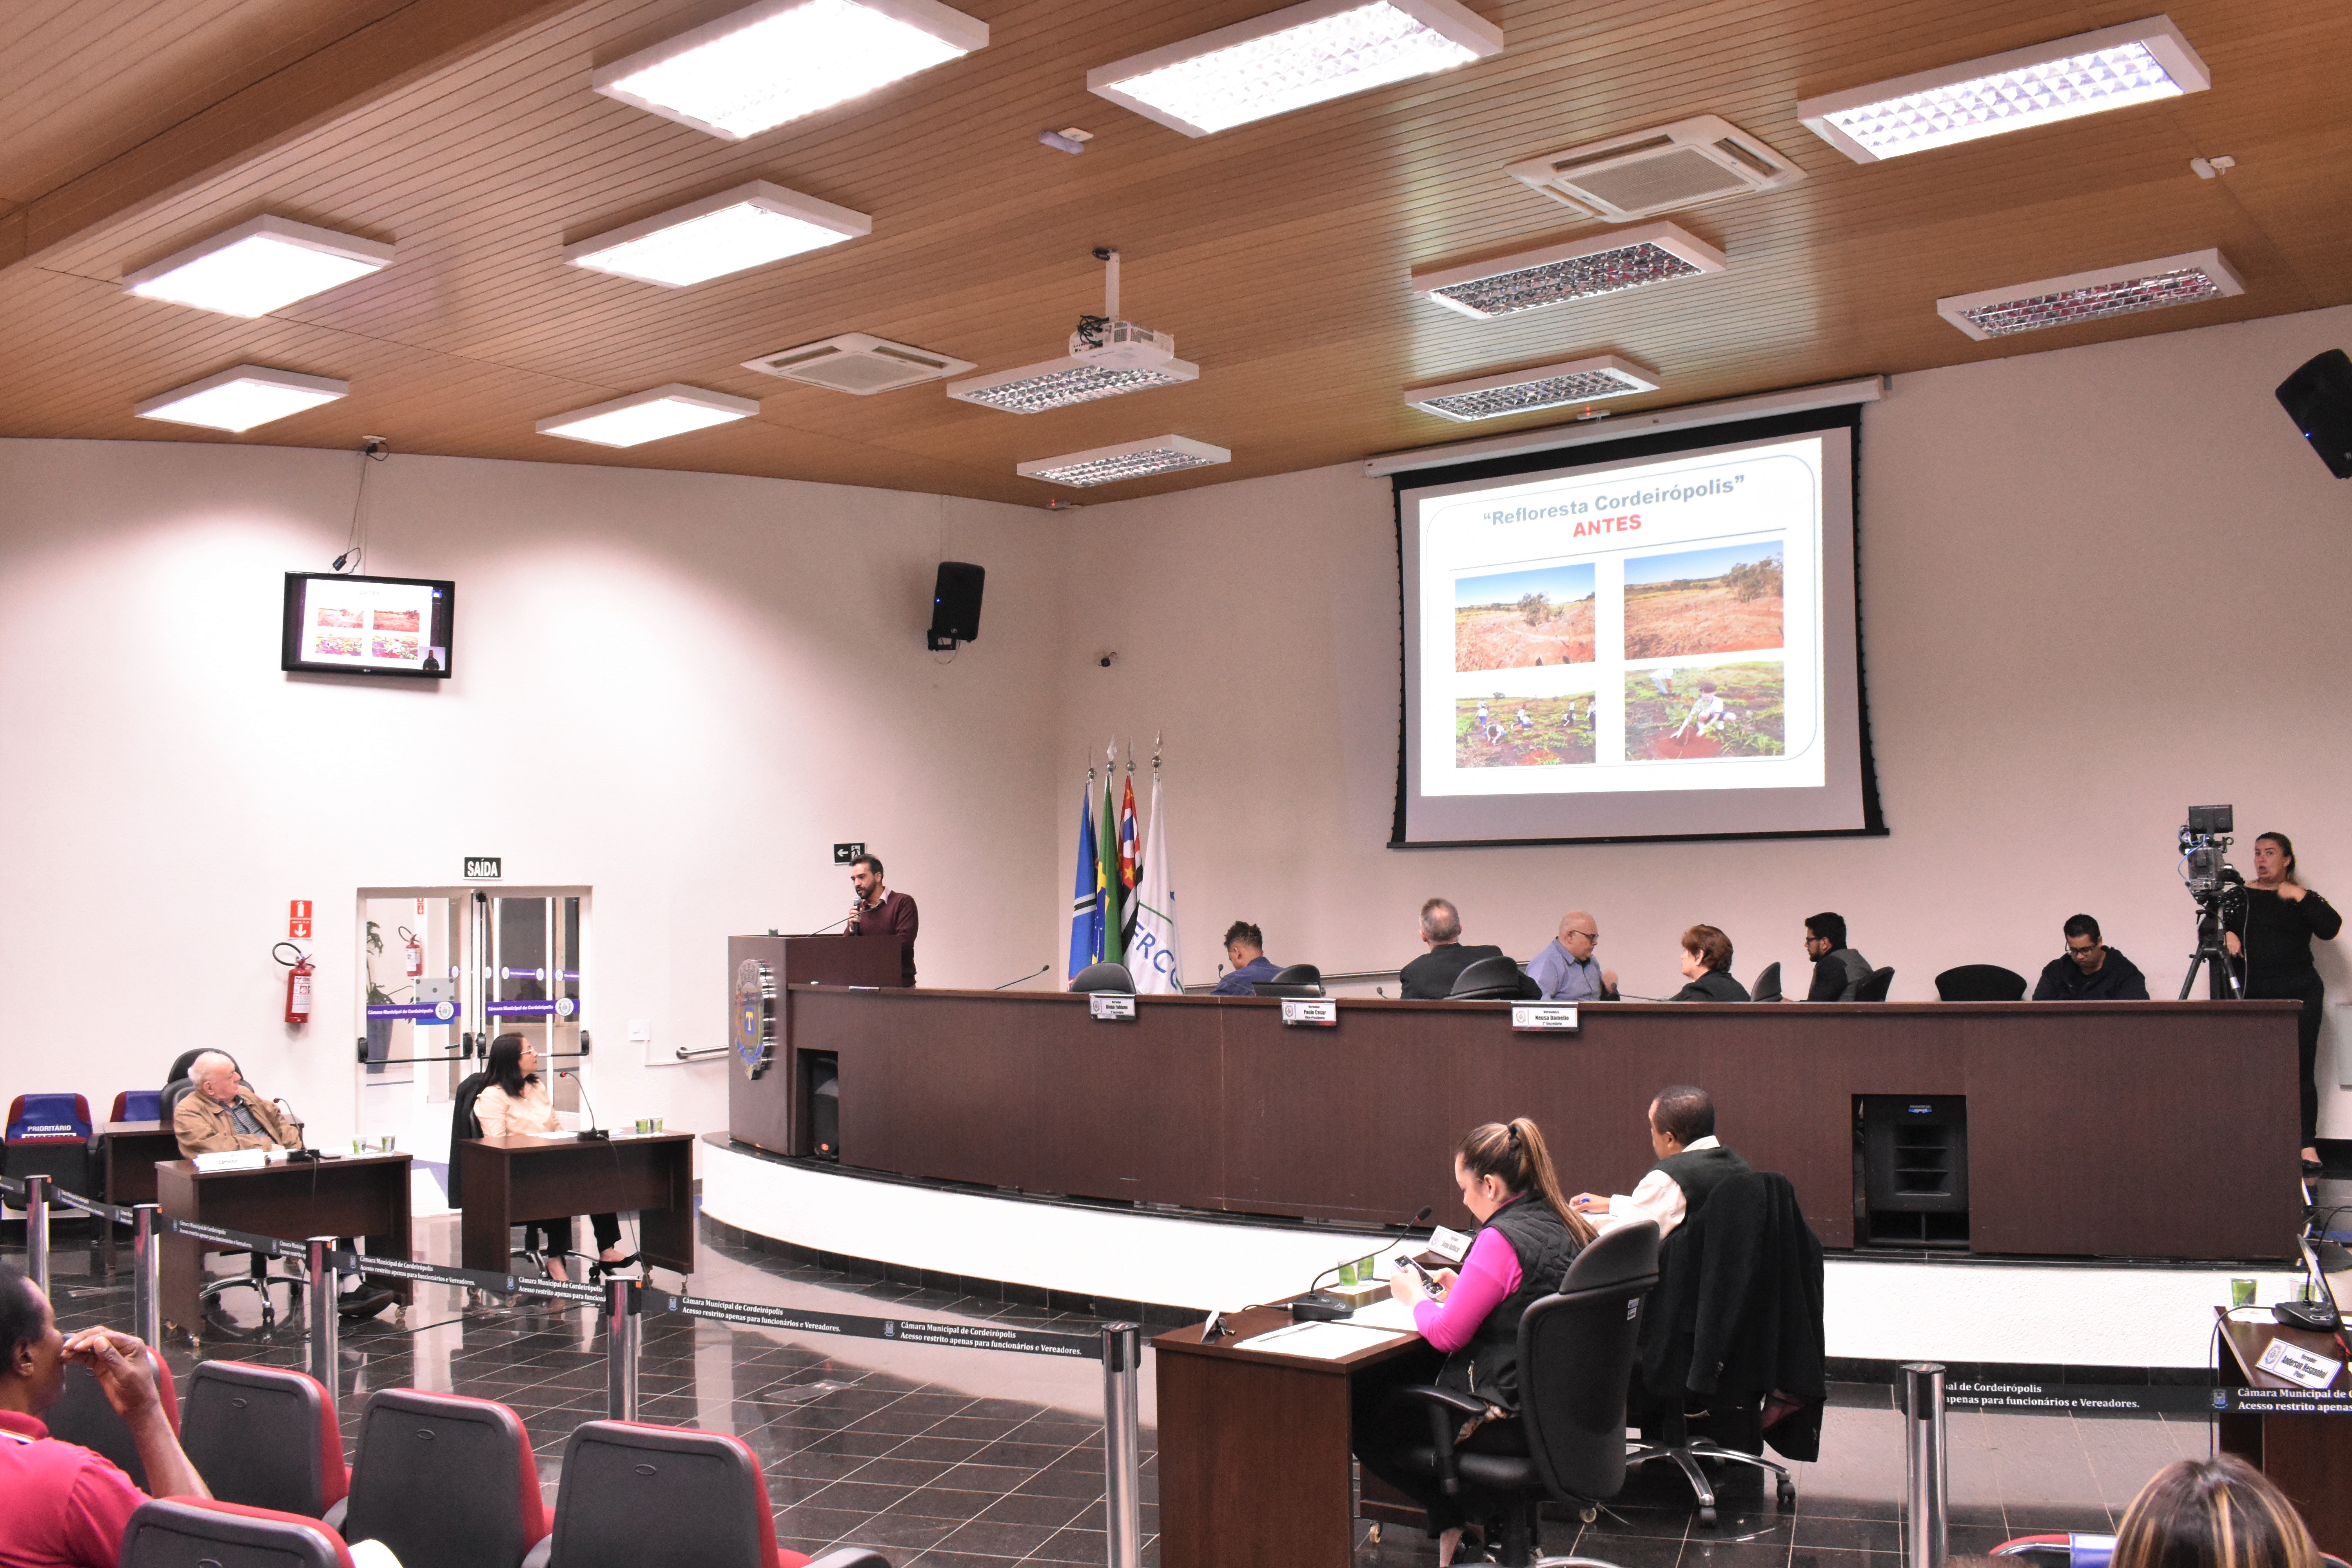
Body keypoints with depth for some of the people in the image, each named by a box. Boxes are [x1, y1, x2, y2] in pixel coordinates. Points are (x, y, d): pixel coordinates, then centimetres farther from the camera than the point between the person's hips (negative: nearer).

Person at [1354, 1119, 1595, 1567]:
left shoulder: (1501, 1239, -23)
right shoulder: (1561, 1227, 4)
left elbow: (1446, 1335, -17)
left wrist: (1416, 1298, 1)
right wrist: (1461, 1291, 14)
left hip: (1510, 1420, -10)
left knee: (1364, 1418, 5)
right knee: (1407, 1374, 26)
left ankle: (1452, 1520, 17)